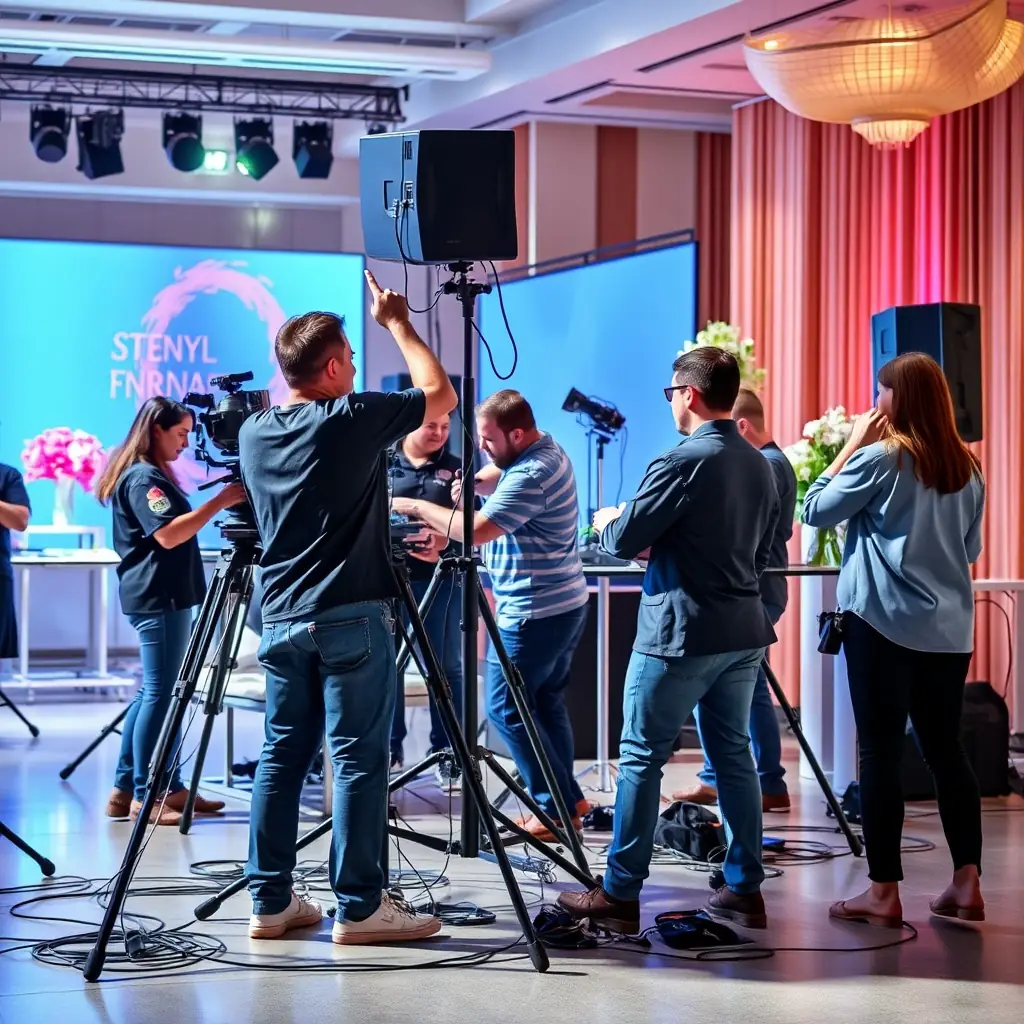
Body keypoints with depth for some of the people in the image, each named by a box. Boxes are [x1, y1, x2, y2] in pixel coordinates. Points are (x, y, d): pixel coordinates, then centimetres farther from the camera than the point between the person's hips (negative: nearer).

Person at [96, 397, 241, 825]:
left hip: (166, 595, 11)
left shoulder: (153, 474, 18)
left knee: (157, 692, 11)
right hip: (157, 597, -11)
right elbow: (168, 534, -23)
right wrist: (220, 501, -22)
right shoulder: (142, 478, -13)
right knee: (160, 694, -8)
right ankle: (144, 797, -4)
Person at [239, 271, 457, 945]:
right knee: (358, 759, -3)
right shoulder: (352, 420, -10)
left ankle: (271, 901, 10)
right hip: (351, 617, -6)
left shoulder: (254, 432, 8)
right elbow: (442, 396, 3)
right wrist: (399, 324, 13)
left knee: (282, 755, 9)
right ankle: (360, 907, -2)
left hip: (281, 618, 7)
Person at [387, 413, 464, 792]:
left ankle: (447, 754, 6)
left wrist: (446, 540, -16)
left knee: (445, 667, 1)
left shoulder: (455, 469, 10)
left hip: (439, 579, 0)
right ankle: (390, 747, 13)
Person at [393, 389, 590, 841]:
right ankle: (566, 797, 19)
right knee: (546, 701, 16)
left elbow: (477, 530, -26)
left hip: (533, 615, -10)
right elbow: (496, 476, 25)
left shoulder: (533, 474, -23)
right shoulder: (548, 451, 9)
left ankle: (557, 808, -2)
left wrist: (414, 506, -17)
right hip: (564, 605, 10)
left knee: (507, 709, -3)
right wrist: (473, 482, 3)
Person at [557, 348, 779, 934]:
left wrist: (608, 520, 11)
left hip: (681, 633, -7)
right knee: (735, 755, 12)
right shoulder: (759, 466, 9)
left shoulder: (683, 463, -15)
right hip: (743, 631, 7)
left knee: (642, 758, 0)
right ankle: (745, 890, 14)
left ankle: (620, 895, 3)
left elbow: (622, 540, -13)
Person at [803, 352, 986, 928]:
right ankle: (967, 884, 8)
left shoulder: (881, 458, -10)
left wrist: (853, 444, 1)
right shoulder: (968, 468, 9)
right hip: (949, 629, 6)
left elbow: (817, 511, -1)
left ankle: (885, 893, 0)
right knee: (946, 749, 10)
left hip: (884, 624, -6)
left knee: (882, 753, -2)